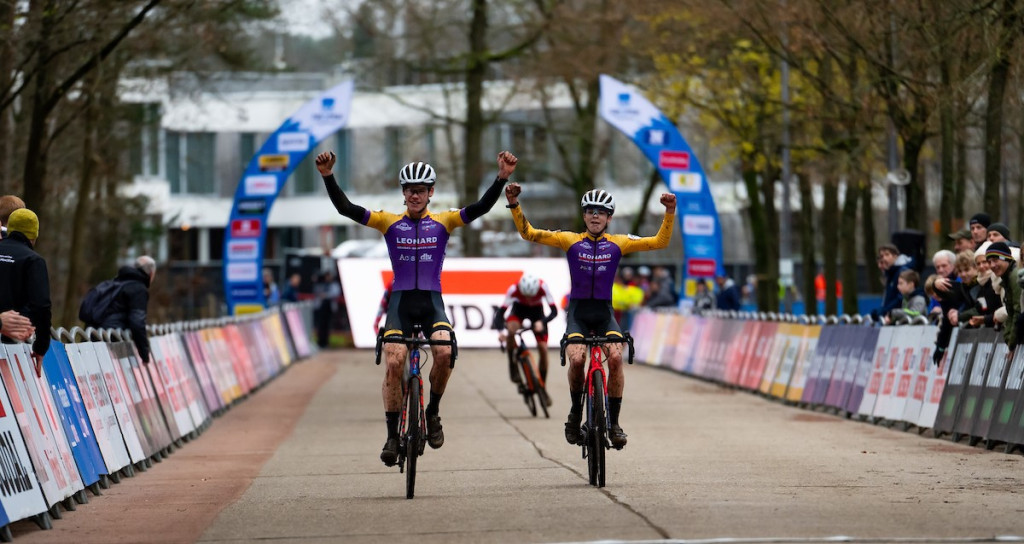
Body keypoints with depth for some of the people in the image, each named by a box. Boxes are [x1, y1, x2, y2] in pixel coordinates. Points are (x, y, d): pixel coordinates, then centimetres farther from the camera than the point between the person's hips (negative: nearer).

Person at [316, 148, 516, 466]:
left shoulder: (443, 222, 6)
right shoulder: (389, 222, 5)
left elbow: (481, 207, -6)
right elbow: (347, 209, -4)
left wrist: (502, 178, -21)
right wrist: (329, 177, -18)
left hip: (432, 302, 0)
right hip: (401, 301, 0)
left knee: (444, 353, -26)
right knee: (394, 362, -18)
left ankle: (433, 413, -1)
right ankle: (392, 436, -6)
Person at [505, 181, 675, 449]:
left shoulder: (618, 243, 5)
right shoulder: (570, 240, 2)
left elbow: (659, 242, 0)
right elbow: (529, 233, -1)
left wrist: (669, 213, -12)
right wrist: (514, 205, -14)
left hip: (604, 312, 1)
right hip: (578, 311, -1)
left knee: (616, 357, -25)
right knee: (576, 359, -27)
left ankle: (614, 422, -12)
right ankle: (575, 412, -1)